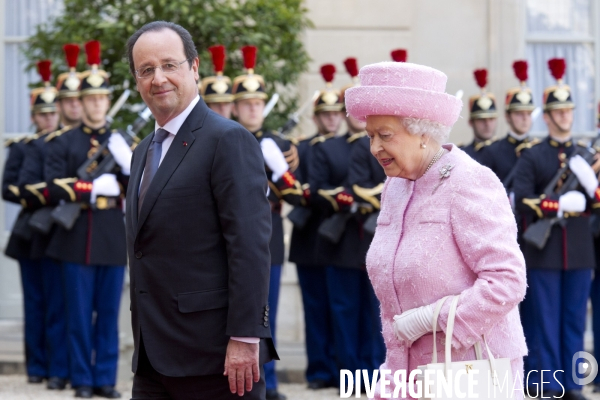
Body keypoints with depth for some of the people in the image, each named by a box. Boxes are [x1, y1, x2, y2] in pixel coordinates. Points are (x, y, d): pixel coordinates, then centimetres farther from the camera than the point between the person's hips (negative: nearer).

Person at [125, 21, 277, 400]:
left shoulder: (229, 140, -9)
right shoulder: (145, 151, 18)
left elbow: (251, 244, -16)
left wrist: (245, 338, -20)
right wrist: (144, 337, 18)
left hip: (214, 354, -8)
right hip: (154, 355, 8)